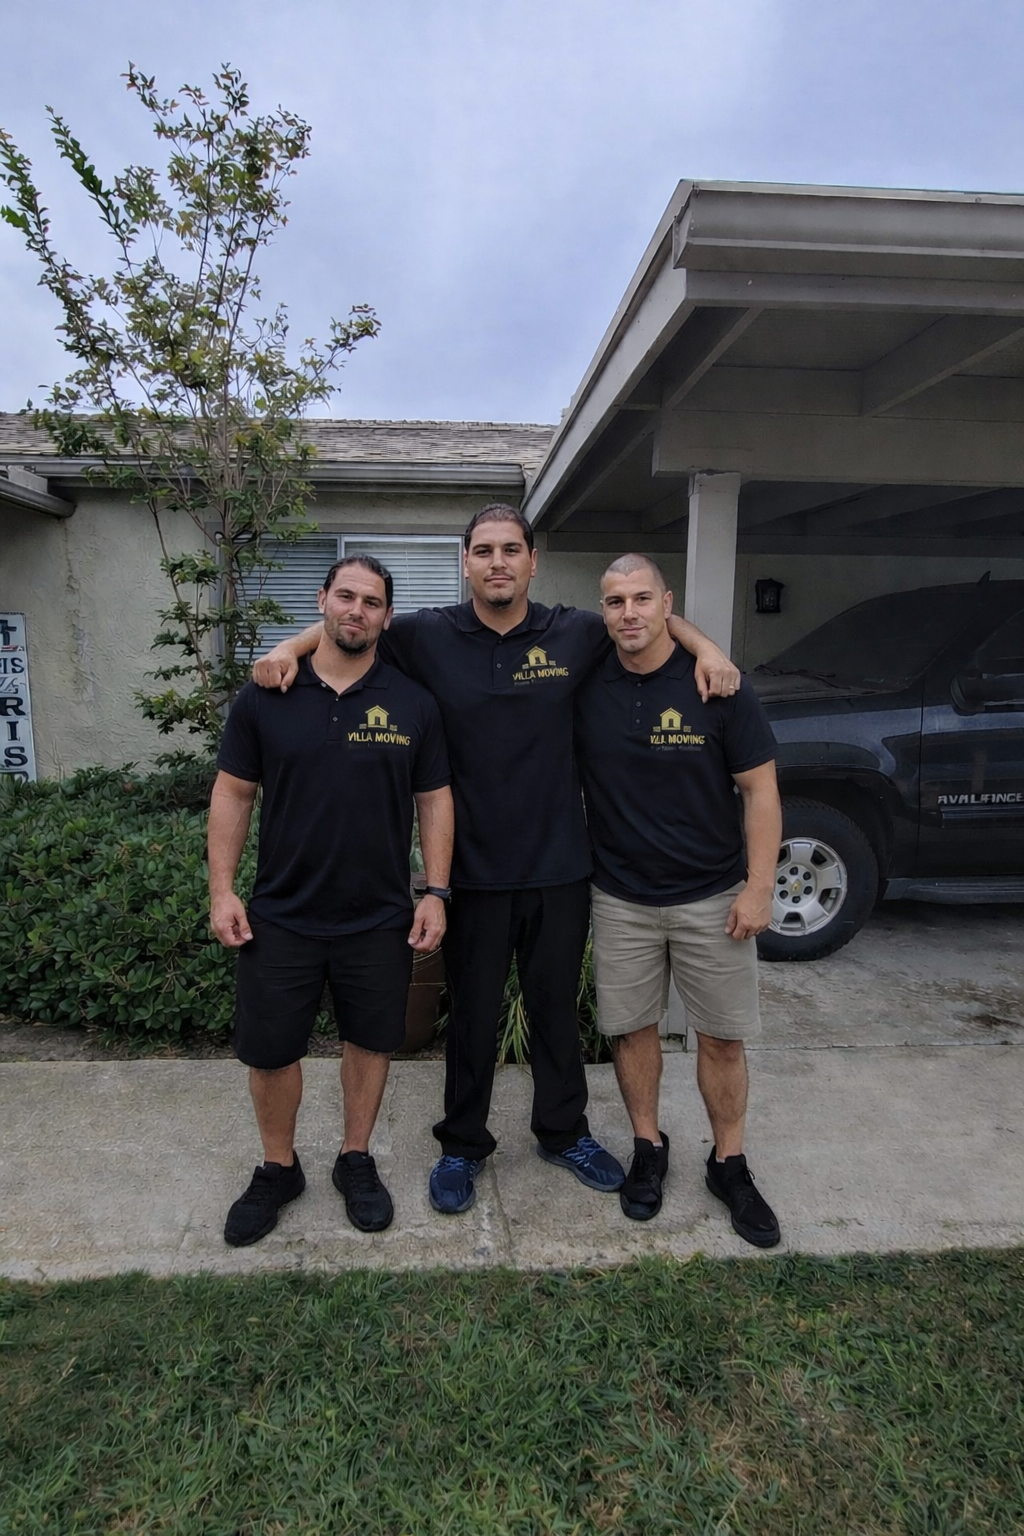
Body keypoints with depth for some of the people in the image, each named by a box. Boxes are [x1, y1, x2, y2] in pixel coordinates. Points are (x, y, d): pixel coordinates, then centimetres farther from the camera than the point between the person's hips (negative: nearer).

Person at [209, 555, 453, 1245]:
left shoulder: (412, 703, -2)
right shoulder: (265, 696, -2)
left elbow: (435, 800, 1)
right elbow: (233, 793, 2)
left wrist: (436, 892, -5)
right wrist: (222, 889, -3)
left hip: (381, 918, 0)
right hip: (280, 916, 0)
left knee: (371, 1040, 14)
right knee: (269, 1052, 10)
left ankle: (357, 1160, 37)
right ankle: (279, 1168, 36)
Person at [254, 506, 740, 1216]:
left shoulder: (575, 633, -1)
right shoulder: (430, 636, -3)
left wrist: (706, 647, -5)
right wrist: (290, 646, -10)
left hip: (561, 866, 1)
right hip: (476, 869, -1)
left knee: (558, 1006, 18)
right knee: (473, 1014, 14)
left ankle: (564, 1132, 41)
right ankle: (462, 1145, 36)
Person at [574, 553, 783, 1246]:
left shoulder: (718, 686, -9)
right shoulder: (586, 688, -4)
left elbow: (760, 790, -6)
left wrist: (759, 887, -10)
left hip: (713, 896, -1)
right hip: (622, 897, 2)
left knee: (723, 1035, 9)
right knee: (632, 1027, 12)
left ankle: (730, 1163, 29)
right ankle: (649, 1147, 34)